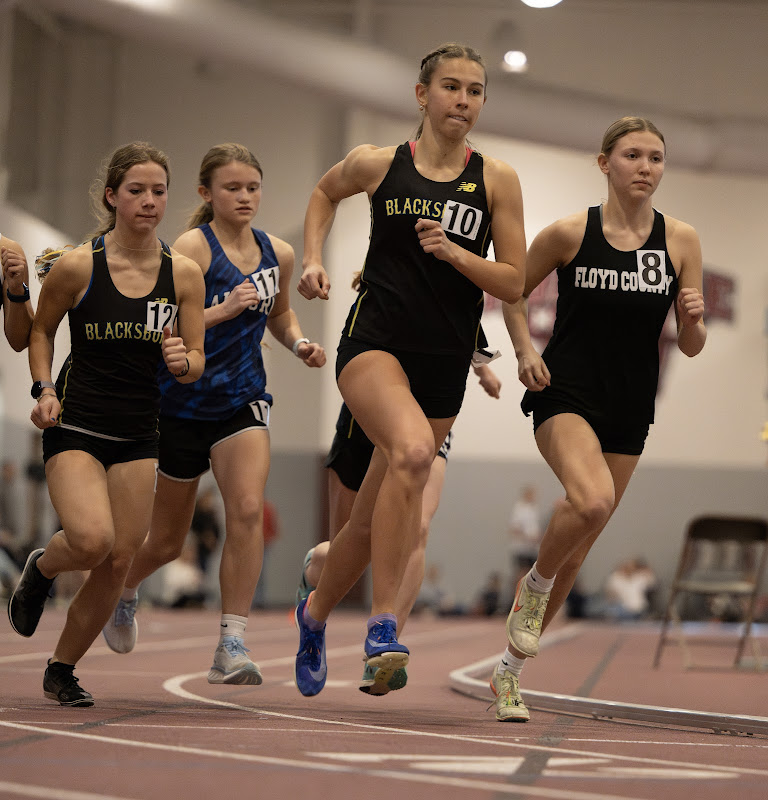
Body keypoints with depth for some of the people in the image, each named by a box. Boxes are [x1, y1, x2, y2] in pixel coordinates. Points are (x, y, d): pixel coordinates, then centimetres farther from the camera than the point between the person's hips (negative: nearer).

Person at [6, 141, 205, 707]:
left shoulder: (183, 273, -1)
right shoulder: (77, 266, -8)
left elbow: (194, 366, 5)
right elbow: (40, 329, 9)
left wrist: (181, 360, -17)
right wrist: (44, 389, -4)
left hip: (139, 436, 3)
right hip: (75, 426, -3)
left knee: (118, 561, 0)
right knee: (92, 539, -24)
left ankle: (62, 670, 21)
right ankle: (40, 569, 13)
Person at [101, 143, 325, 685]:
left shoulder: (278, 254, 3)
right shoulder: (192, 247, -14)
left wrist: (300, 343, 3)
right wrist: (222, 310, -33)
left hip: (242, 401, 3)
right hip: (181, 402, -3)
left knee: (248, 510, -21)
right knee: (168, 542, 11)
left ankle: (232, 646, -17)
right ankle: (125, 590, 46)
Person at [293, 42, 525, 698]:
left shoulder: (497, 180, 2)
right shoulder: (377, 164, 2)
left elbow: (513, 285, 1)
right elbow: (324, 194, 24)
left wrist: (453, 251, -14)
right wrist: (314, 260, 10)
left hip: (445, 363, 2)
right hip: (374, 342, -2)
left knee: (375, 515, 10)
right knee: (414, 451, -33)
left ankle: (316, 612, 38)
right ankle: (383, 625, -29)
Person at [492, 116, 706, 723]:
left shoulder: (681, 240, 2)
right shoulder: (569, 234, -3)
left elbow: (690, 347, 6)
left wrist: (693, 319, -16)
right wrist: (525, 351, -3)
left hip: (629, 410, 3)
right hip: (565, 394, -3)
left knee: (577, 550, 7)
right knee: (591, 499, -31)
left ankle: (511, 669, 23)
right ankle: (534, 585, -1)